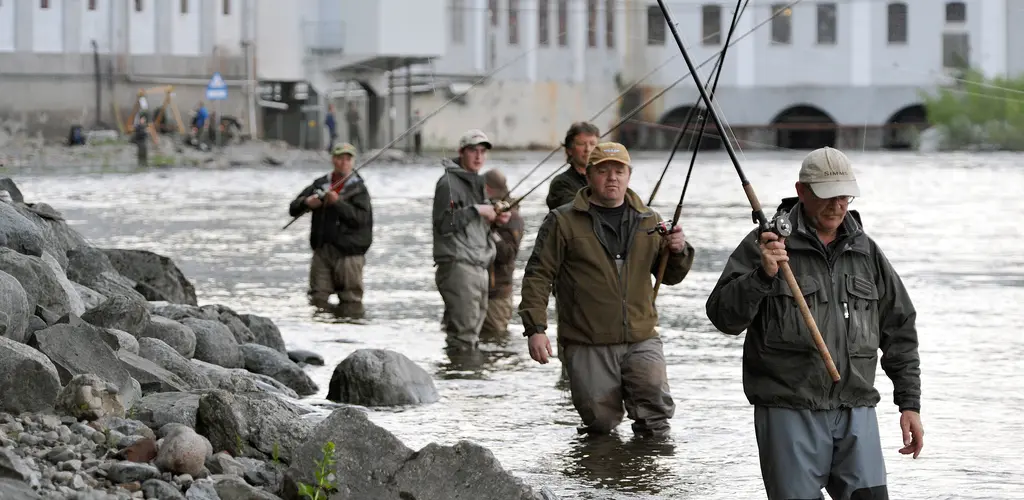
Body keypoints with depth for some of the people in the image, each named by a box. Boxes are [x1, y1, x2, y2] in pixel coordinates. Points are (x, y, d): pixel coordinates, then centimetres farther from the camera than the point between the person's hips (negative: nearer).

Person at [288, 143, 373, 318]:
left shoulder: (358, 188, 1)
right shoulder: (320, 184, 13)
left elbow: (360, 218, -13)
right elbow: (293, 209, 12)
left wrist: (338, 203, -20)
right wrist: (306, 202, -9)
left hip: (348, 252, -4)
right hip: (322, 249, 4)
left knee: (350, 301, -6)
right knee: (318, 297, 5)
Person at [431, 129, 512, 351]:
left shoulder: (477, 182, 20)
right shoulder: (449, 183, -8)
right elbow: (444, 224, -19)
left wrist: (496, 219, 11)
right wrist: (476, 210, -18)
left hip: (479, 266, 10)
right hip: (457, 265, -10)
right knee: (463, 333, -14)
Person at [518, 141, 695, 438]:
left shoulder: (649, 221, 13)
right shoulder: (563, 222, 1)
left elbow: (670, 276, 18)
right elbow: (538, 276, -1)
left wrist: (679, 252, -4)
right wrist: (535, 328, -10)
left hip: (641, 339, 2)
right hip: (588, 346, -2)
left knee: (656, 410, -16)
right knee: (600, 422, -2)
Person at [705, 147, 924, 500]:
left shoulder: (866, 252, 14)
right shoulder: (766, 245, -1)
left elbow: (899, 331, 18)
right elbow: (723, 316, -8)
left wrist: (909, 403, 13)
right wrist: (762, 275, -24)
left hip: (856, 415, 4)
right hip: (789, 414, -4)